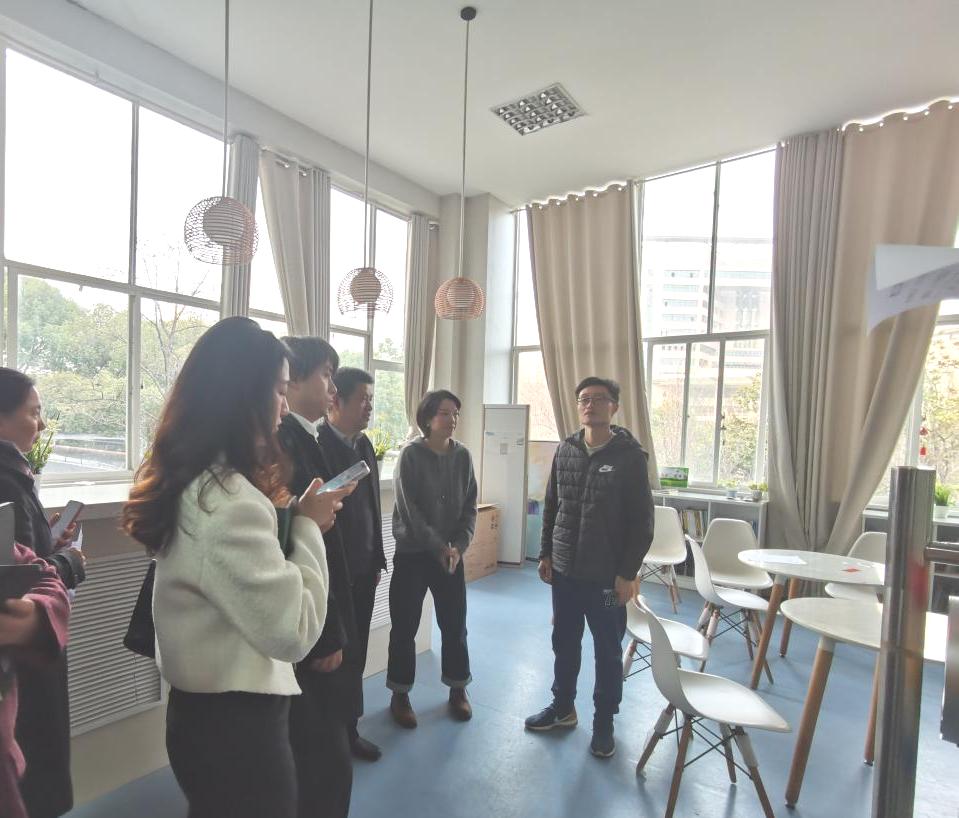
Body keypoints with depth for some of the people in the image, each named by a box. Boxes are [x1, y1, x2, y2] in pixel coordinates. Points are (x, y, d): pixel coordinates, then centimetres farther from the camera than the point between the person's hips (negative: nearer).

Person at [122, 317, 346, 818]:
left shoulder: (191, 484, 2)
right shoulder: (229, 502, -29)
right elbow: (294, 633, -27)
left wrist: (275, 514, -2)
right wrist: (307, 525, -18)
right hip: (236, 721, -9)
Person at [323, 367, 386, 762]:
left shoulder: (364, 444, 8)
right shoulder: (314, 444, -17)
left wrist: (377, 559, 13)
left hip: (363, 570, 7)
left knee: (354, 653, 18)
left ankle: (348, 727, 36)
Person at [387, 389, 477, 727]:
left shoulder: (463, 455, -1)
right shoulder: (410, 455, -11)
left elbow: (470, 506, 2)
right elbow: (408, 510, -13)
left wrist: (459, 546, -10)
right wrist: (438, 547, -14)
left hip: (451, 553, 3)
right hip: (412, 554, -3)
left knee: (455, 624, 11)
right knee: (405, 626, 7)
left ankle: (457, 689, 31)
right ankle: (400, 694, 27)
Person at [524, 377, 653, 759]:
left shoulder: (630, 456, -10)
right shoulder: (565, 450, 2)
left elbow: (642, 521, -10)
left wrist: (628, 573, -12)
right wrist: (546, 554, 7)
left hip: (608, 576, -4)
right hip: (565, 570, 4)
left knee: (608, 651, 13)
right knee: (564, 643, 18)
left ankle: (604, 722, 32)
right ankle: (563, 706, 39)